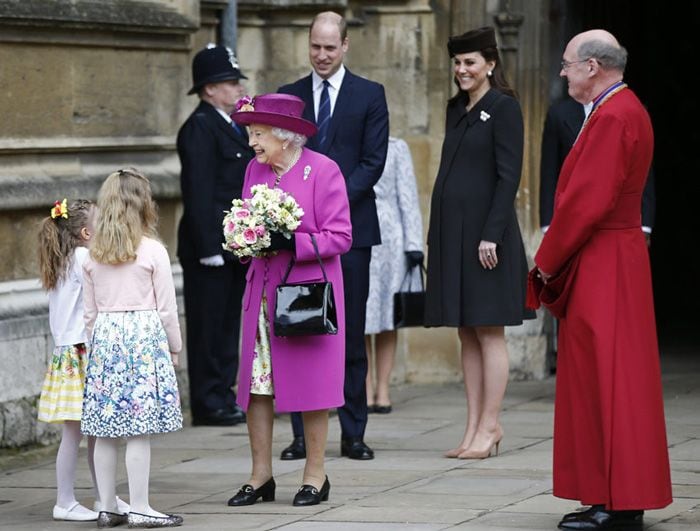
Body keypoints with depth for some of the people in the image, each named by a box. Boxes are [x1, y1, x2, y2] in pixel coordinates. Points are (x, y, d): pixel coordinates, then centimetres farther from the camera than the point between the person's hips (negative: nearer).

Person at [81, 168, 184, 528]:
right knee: (140, 431, -4)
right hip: (145, 335, -5)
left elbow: (90, 311, 11)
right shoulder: (153, 251, -6)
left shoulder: (93, 257, 7)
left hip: (105, 336, 5)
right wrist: (174, 346, 8)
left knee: (106, 431, 7)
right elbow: (166, 308, -3)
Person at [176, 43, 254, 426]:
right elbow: (198, 192, -18)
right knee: (209, 325, -3)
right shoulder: (199, 128, -12)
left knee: (228, 323, 13)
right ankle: (208, 404, 1)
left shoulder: (233, 126, 17)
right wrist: (209, 247, -21)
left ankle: (224, 396, 19)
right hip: (212, 245, -9)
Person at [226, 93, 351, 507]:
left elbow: (340, 237, -10)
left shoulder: (323, 170, -8)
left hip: (308, 287, -5)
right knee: (256, 381, 2)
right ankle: (261, 476, 10)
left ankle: (316, 474, 10)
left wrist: (292, 243, -22)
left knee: (311, 381, -1)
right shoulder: (255, 170, 8)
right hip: (263, 290, 5)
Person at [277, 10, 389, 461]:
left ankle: (353, 433, 6)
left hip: (350, 225, -2)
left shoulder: (369, 95, 5)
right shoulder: (289, 96, 11)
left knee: (351, 333, 1)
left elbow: (373, 161, -1)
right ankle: (302, 434, 3)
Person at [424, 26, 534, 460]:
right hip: (452, 230, 8)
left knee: (489, 331, -3)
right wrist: (440, 238, 14)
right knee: (467, 334, 9)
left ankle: (489, 426, 0)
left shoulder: (503, 107, -8)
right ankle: (475, 426, 12)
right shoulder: (457, 109, 16)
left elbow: (509, 175, -13)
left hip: (484, 229, -8)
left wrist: (492, 234, -19)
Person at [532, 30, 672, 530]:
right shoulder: (626, 110, 15)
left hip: (603, 266, -10)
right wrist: (556, 258, 14)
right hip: (614, 262, 10)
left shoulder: (612, 118, -18)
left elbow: (586, 202, -21)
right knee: (611, 380, 12)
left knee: (606, 380, -7)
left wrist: (548, 260, -10)